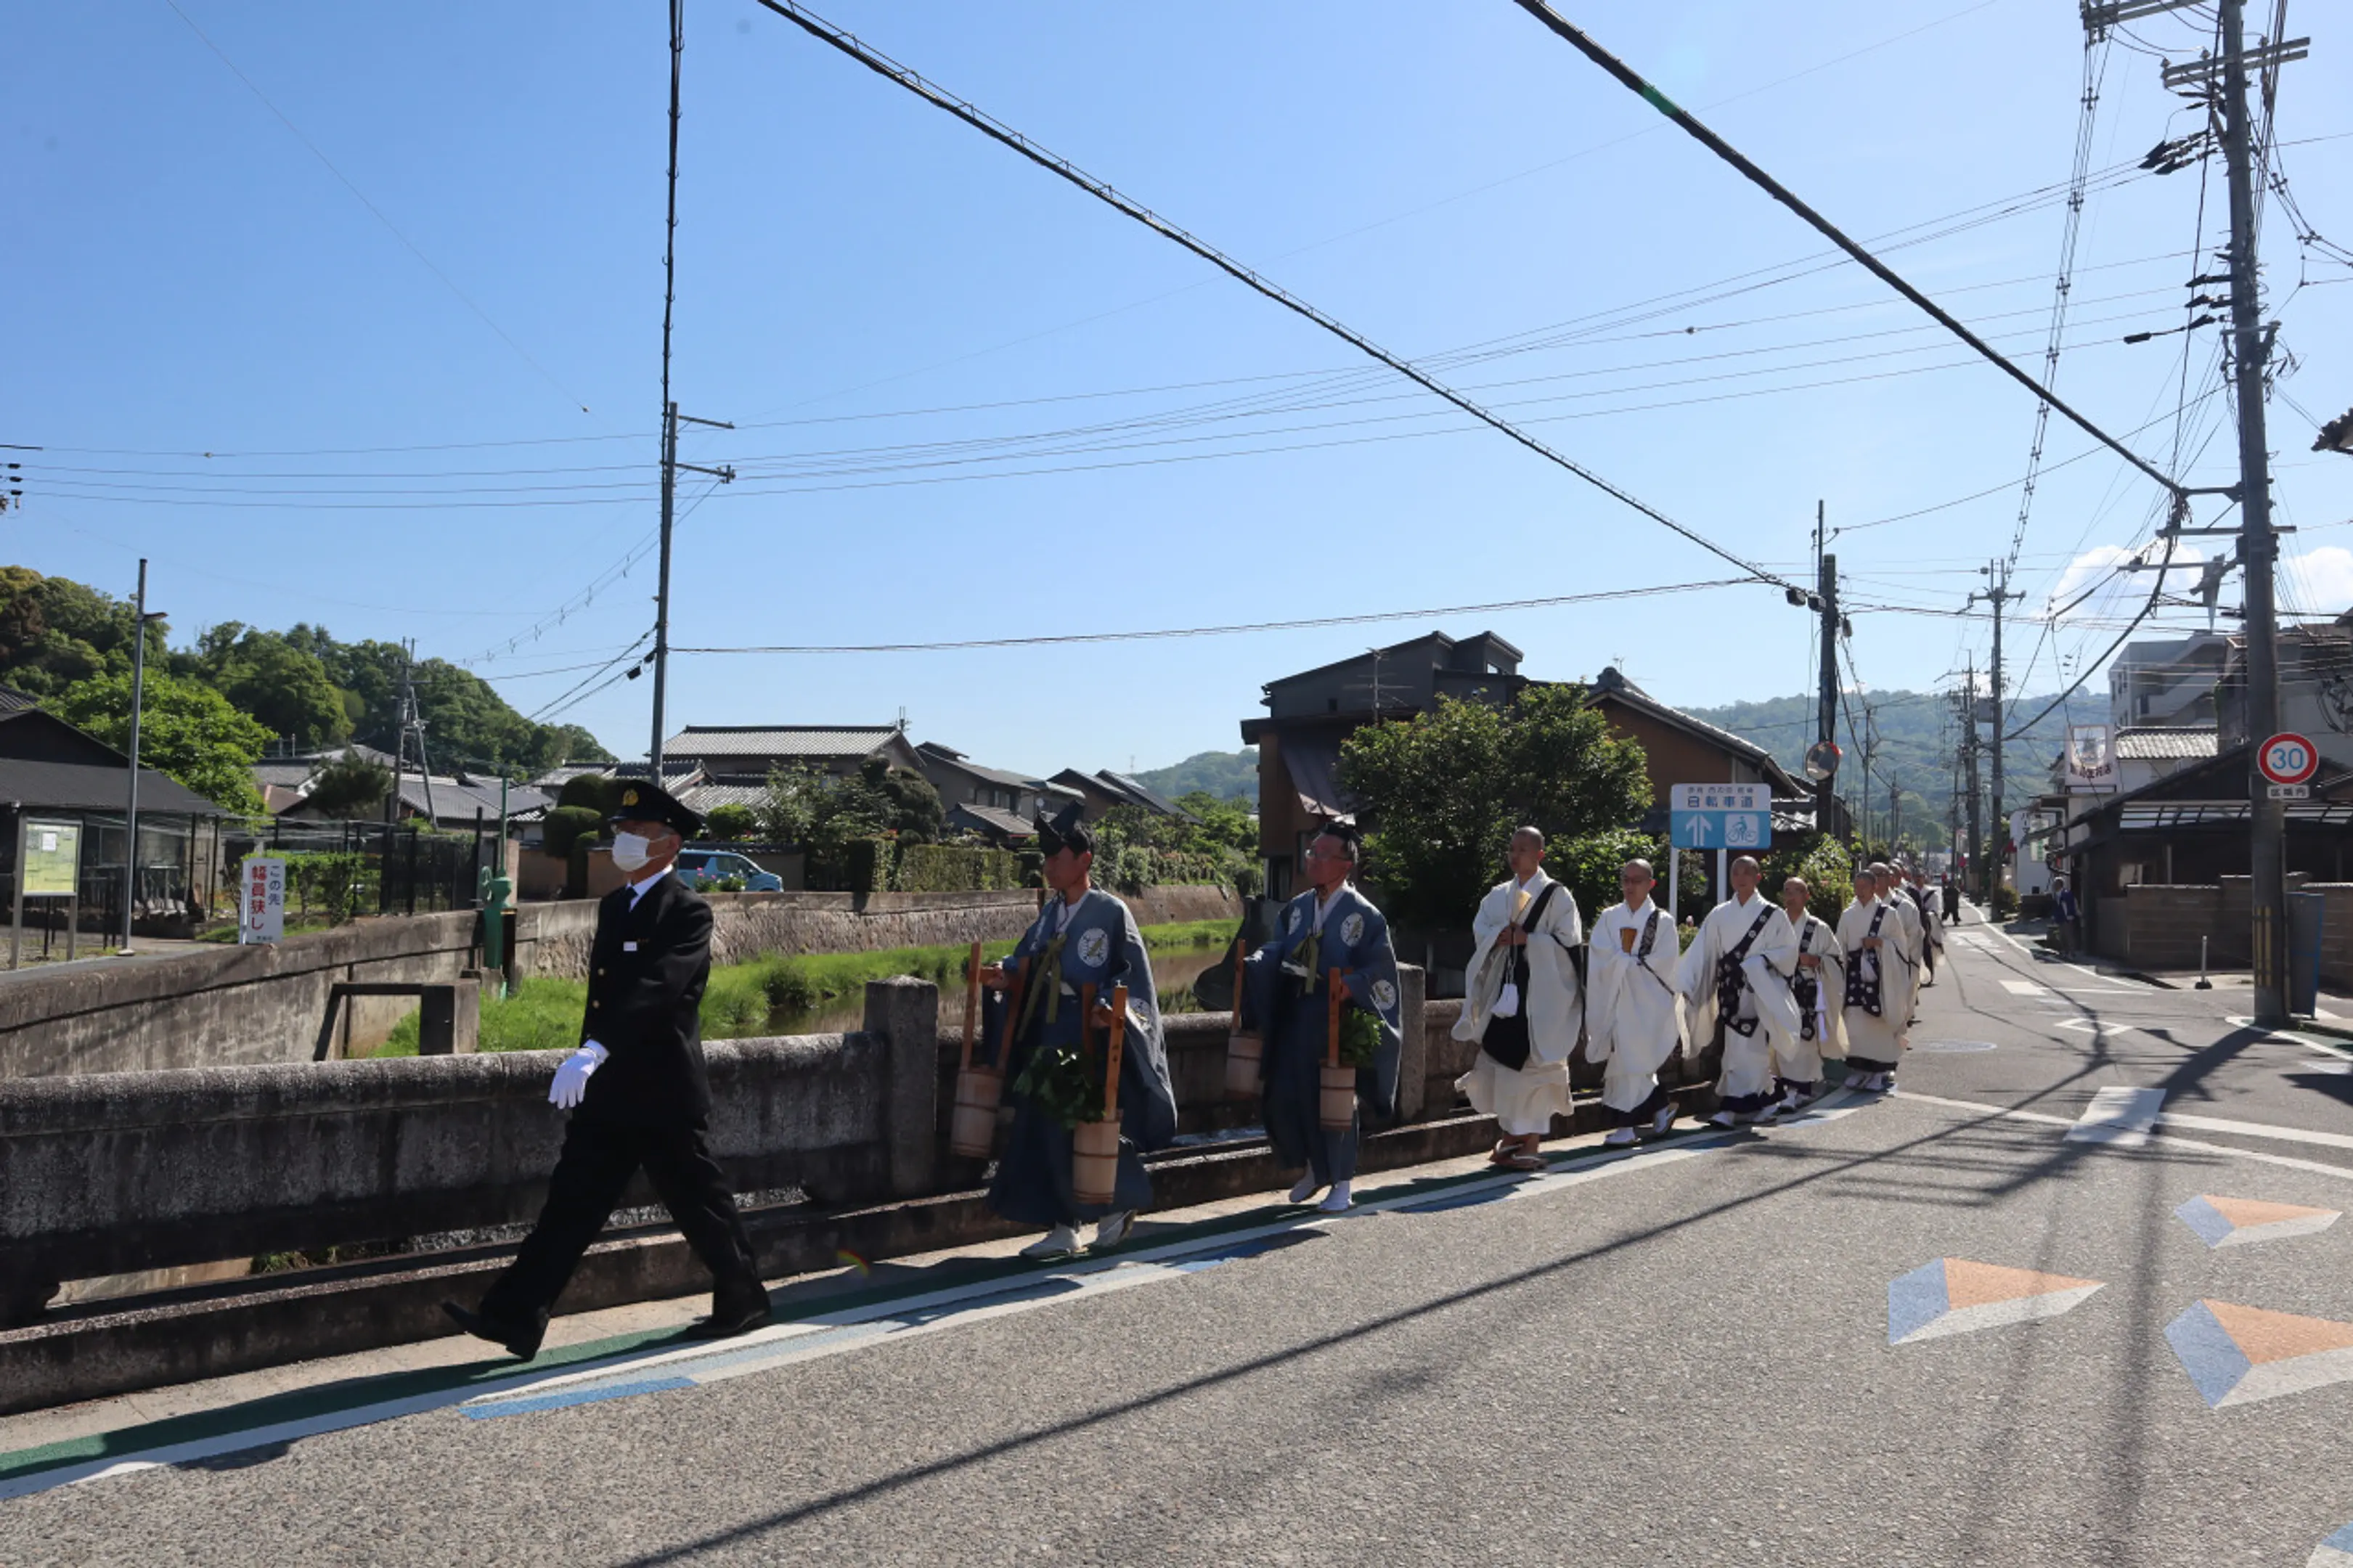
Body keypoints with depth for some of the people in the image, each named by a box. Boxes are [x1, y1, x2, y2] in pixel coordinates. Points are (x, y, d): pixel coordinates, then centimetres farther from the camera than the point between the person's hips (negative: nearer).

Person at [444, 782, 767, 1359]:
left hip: (663, 1094, -7)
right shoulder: (613, 905, 13)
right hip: (608, 1093, 8)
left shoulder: (688, 912, -14)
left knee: (700, 1203, 5)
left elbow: (656, 990, -30)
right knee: (571, 1202, 5)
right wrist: (590, 1064, 22)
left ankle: (744, 1300, 23)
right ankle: (515, 1317, 6)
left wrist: (592, 1051, -40)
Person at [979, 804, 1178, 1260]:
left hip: (1090, 1043, -6)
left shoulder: (1111, 912, -8)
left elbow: (1132, 974, -12)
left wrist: (1111, 1007, -28)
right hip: (1047, 1038, 6)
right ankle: (1061, 1228, 15)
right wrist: (1005, 977, -6)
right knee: (1043, 1130, 5)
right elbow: (1026, 962, 14)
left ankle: (1120, 1204, 25)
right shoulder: (1051, 912, 12)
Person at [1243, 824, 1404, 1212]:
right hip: (1296, 1016, 6)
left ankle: (1341, 1183, 19)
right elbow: (1278, 949, 12)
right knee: (1285, 1095, 5)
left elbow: (1382, 967, -12)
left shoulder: (1362, 915, -9)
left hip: (1337, 1017, -6)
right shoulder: (1298, 907, 9)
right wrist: (1255, 963, -7)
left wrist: (1352, 985, -27)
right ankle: (1315, 1169, 28)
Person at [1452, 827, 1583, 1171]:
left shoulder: (1557, 896, -3)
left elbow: (1568, 940, -8)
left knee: (1533, 1064, -4)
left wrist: (1528, 939, -16)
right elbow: (1479, 929, 11)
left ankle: (1532, 1144, 4)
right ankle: (1510, 1136, 20)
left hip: (1541, 994, -5)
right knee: (1500, 1062, 7)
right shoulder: (1498, 894, 13)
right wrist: (1500, 935, -9)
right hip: (1503, 989, 5)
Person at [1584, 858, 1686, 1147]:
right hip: (1614, 999, 4)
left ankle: (1625, 1124, -4)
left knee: (1632, 1061, -8)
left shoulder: (1662, 921, 2)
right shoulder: (1609, 917, 11)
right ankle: (1661, 1106, 24)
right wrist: (1636, 962, -10)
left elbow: (1663, 962, -7)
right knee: (1620, 1057, 6)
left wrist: (1626, 962, -8)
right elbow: (1601, 957, 0)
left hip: (1646, 1002, -4)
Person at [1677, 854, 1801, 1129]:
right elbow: (1702, 953, 4)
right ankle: (1761, 1103, 19)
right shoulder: (1719, 915, 9)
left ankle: (1732, 1108, -8)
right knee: (1735, 1048, 6)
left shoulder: (1772, 914, 1)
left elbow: (1789, 951, 2)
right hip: (1730, 989, 3)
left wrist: (1761, 961, -14)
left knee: (1748, 1050, -8)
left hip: (1759, 989, -3)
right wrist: (1686, 985, -4)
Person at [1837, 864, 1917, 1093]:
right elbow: (1841, 947, 12)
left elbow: (1901, 944, 1)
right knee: (1854, 1023, 2)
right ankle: (1858, 1069, 12)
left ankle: (1879, 1073, 6)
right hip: (1855, 975, 3)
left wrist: (1880, 942, -16)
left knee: (1878, 1023, -3)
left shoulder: (1889, 913, -1)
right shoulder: (1848, 915, 8)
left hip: (1880, 976, -3)